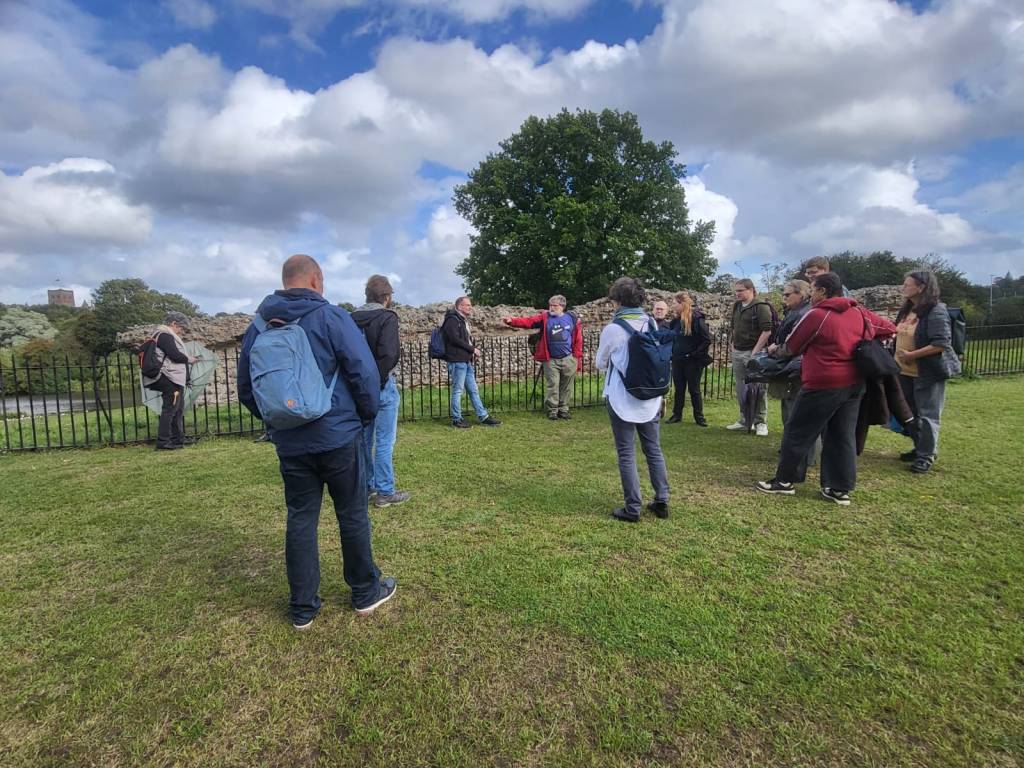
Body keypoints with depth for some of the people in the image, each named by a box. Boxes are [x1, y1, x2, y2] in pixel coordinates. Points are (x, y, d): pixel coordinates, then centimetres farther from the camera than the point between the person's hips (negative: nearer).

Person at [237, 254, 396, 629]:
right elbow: (365, 372, -13)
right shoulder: (331, 316, -10)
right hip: (339, 436, -4)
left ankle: (302, 608, 22)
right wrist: (367, 415, 3)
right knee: (353, 515, 10)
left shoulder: (258, 326, 6)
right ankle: (366, 592, 25)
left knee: (300, 520, 12)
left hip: (289, 443, 4)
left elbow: (245, 388, 12)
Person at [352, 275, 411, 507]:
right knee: (384, 441, 1)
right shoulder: (387, 317, -13)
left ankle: (367, 486, 28)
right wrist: (380, 378, -10)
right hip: (381, 385, -7)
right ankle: (385, 492, 8)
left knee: (364, 438, 16)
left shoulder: (353, 318, 7)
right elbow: (388, 354, -24)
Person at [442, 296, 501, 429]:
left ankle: (483, 417, 16)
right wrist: (472, 349, -12)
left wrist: (472, 352, 7)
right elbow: (455, 339, -19)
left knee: (473, 390, 11)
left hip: (466, 362, 9)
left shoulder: (463, 321, 20)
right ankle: (457, 419, 9)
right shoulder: (452, 320, -9)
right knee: (457, 390, -1)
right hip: (457, 361, -9)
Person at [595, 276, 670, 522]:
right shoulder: (652, 323, 1)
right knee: (654, 450, 15)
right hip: (650, 398, 5)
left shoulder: (612, 329, -13)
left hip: (622, 400, -5)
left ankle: (633, 508, 10)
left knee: (627, 454, 4)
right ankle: (662, 502, 22)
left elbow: (600, 364, 2)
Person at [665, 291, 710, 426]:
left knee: (694, 389, 4)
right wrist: (672, 351, 7)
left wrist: (695, 353, -16)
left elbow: (707, 340, -15)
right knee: (679, 388, 11)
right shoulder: (676, 320, 6)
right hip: (677, 360, 5)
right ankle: (677, 415, 21)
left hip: (692, 361, -5)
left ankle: (699, 417, 16)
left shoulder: (697, 319, -13)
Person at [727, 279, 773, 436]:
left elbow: (767, 331, -16)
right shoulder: (737, 306, 12)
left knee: (757, 388, -3)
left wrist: (756, 351, -18)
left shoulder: (761, 306, -10)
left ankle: (761, 422, 6)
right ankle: (744, 420, 20)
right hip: (737, 352, 7)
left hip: (753, 352, -7)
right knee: (741, 388, 10)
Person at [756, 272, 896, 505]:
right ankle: (840, 489, 15)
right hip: (854, 383, 7)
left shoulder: (816, 315, -11)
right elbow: (890, 329, 20)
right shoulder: (860, 313, 7)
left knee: (798, 432, 4)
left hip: (824, 384, -7)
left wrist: (776, 351, 18)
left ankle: (785, 480, 11)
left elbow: (791, 347, -1)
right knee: (843, 436, 11)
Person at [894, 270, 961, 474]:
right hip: (906, 372, 8)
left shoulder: (936, 311, -16)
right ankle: (920, 449, 30)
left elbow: (941, 344, -23)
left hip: (928, 372, -8)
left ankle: (927, 455, 11)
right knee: (912, 413, 16)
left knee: (927, 415, 0)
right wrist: (899, 360, 10)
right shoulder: (906, 309, 8)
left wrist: (911, 355, -23)